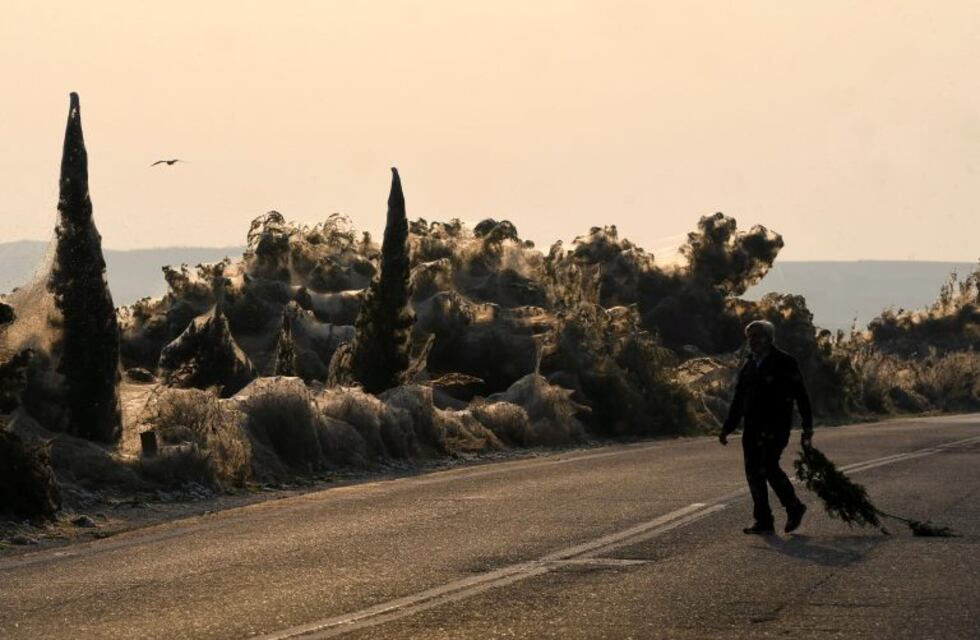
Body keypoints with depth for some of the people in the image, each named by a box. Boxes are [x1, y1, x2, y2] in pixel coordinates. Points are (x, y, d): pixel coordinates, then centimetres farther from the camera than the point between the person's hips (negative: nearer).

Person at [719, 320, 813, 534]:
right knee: (753, 472, 2)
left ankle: (794, 507, 1)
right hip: (752, 428, 7)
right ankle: (763, 522, 6)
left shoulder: (784, 362, -3)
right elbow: (738, 401, 22)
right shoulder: (749, 367, 17)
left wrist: (807, 428, -7)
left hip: (775, 426, -7)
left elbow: (801, 396, -4)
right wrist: (727, 428, 15)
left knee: (768, 466, -18)